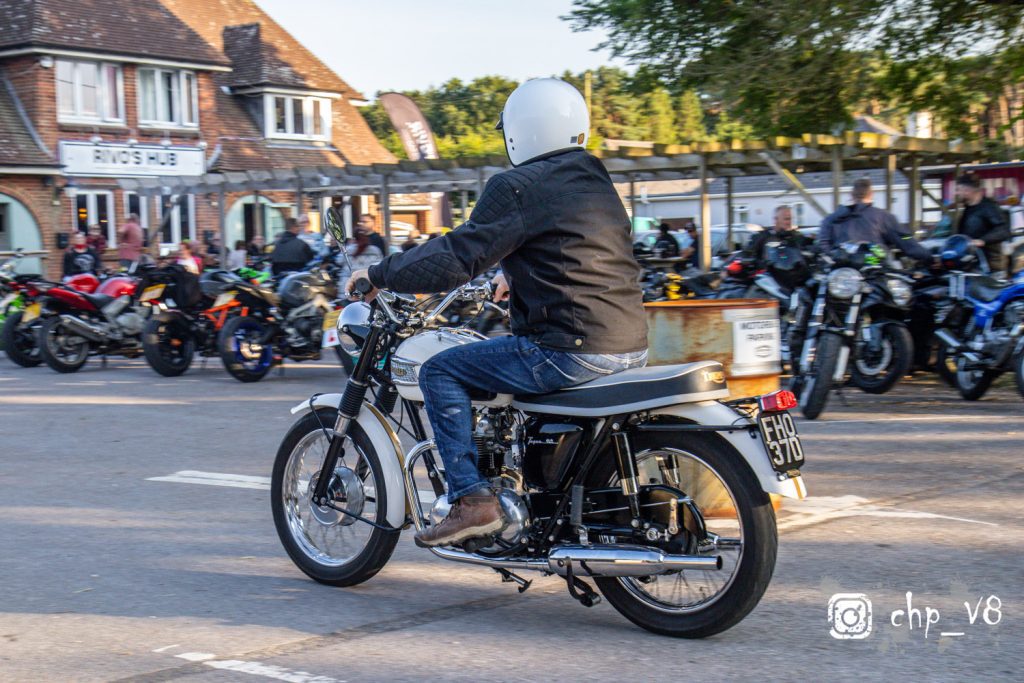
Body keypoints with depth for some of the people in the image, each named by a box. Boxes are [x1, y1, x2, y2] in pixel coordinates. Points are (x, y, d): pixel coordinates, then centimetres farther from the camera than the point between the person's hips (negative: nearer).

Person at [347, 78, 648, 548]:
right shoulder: (596, 180, 18)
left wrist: (379, 274, -3)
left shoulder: (518, 187, -8)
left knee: (439, 371, 2)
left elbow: (456, 259, -14)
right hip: (631, 347, 9)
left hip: (571, 350, -9)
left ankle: (472, 499, -6)